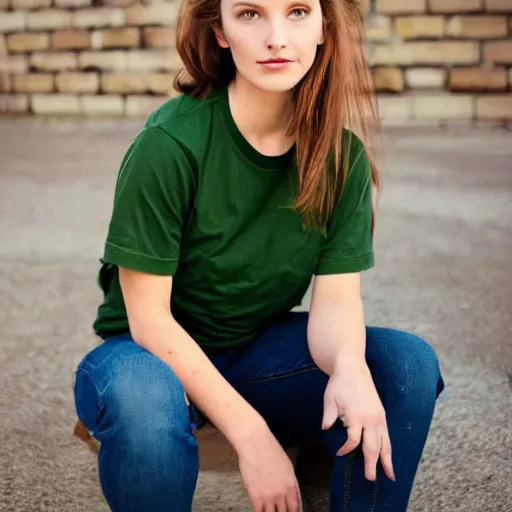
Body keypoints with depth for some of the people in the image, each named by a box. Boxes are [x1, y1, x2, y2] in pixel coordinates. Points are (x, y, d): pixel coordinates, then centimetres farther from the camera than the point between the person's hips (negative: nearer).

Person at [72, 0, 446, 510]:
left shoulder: (343, 152, -9)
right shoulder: (170, 143, -23)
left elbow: (336, 297, -13)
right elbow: (148, 316, -21)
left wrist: (349, 368, -37)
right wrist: (250, 433, -28)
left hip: (262, 351, 4)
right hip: (156, 353, -4)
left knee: (408, 363, -20)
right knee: (142, 399, -38)